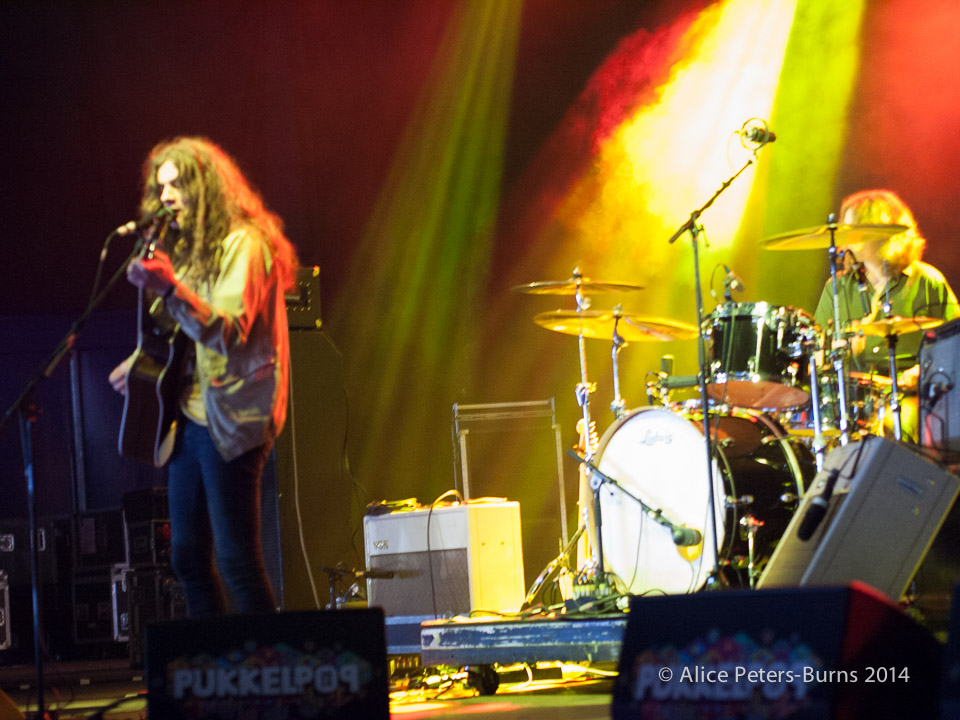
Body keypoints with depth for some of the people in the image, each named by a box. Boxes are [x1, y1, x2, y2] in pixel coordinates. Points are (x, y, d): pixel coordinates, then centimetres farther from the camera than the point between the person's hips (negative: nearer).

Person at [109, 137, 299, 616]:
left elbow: (229, 331, -22)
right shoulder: (186, 248, 16)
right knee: (188, 559, 10)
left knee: (236, 562, -11)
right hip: (189, 418, 9)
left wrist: (171, 290, -34)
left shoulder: (243, 244, -9)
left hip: (228, 420, -9)